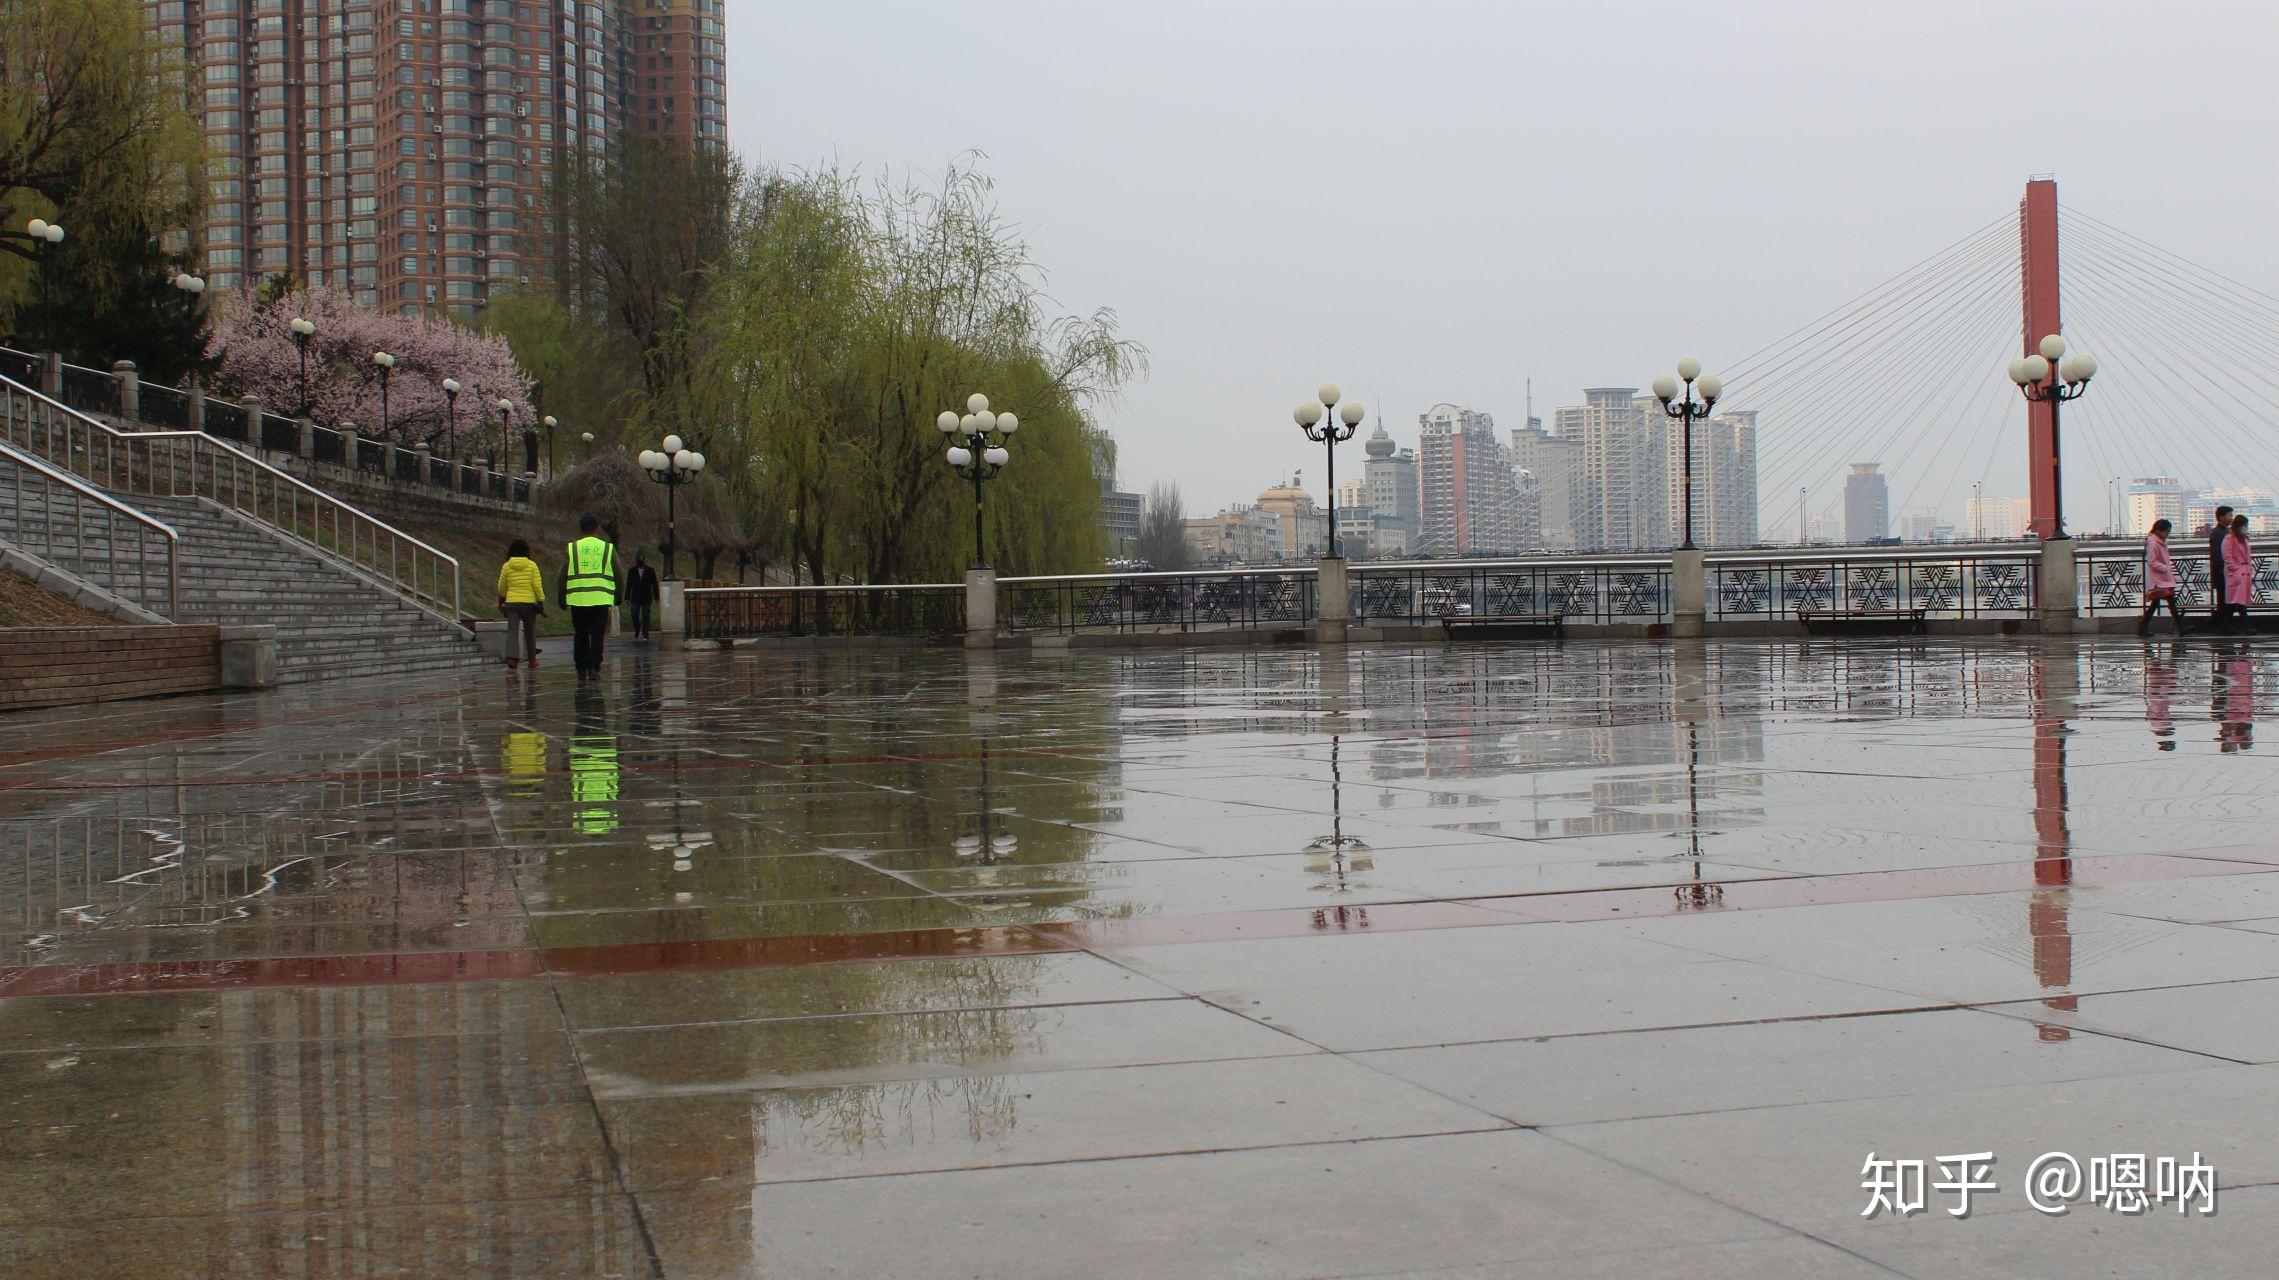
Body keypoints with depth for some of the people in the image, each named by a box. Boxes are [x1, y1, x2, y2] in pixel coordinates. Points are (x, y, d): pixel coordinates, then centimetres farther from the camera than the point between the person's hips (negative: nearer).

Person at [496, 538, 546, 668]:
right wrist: (542, 602, 1)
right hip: (529, 602, -1)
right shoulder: (531, 565, -1)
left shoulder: (506, 566, 4)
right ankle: (531, 659, 16)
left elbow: (502, 588, 13)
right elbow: (537, 586, -5)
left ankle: (511, 656, -24)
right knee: (530, 632, 10)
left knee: (512, 630, -5)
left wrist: (502, 601, 32)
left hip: (511, 603, 1)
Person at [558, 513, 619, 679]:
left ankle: (581, 669, 15)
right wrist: (618, 597, 19)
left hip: (577, 598, 1)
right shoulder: (608, 549, 6)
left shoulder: (571, 549, 6)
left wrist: (562, 597, 13)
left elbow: (562, 576, 4)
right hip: (601, 599, -1)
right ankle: (594, 668, -10)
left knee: (580, 635, 12)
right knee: (597, 635, 0)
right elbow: (619, 576, 8)